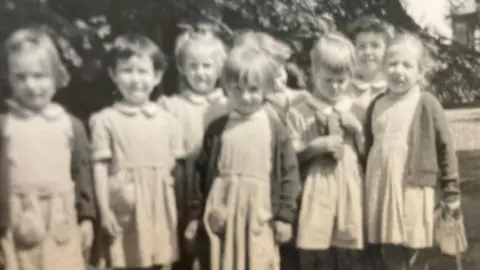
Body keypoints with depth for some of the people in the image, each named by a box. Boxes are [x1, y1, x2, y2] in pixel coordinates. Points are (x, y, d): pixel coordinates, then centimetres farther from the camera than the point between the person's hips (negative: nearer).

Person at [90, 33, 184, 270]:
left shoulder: (167, 120, 3)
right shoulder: (105, 120, -4)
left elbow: (176, 167, 8)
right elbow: (100, 167, -3)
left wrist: (182, 213, 6)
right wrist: (104, 211, -7)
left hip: (161, 210, 3)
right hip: (125, 211, -2)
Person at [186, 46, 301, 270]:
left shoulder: (275, 128, -3)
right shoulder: (217, 129, 2)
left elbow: (289, 173, -1)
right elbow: (202, 172, 7)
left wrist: (285, 216, -4)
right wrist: (195, 214, 7)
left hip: (259, 214, -1)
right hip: (223, 214, 2)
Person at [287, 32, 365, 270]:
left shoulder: (356, 110, 9)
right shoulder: (299, 111, -3)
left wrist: (358, 129, -5)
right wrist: (317, 146, -16)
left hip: (350, 193, 3)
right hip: (317, 195, -3)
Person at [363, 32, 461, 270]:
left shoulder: (427, 104, -7)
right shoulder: (376, 104, 8)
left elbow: (445, 148, -3)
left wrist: (451, 191, 0)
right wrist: (364, 185, 17)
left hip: (412, 191, -4)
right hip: (378, 190, 5)